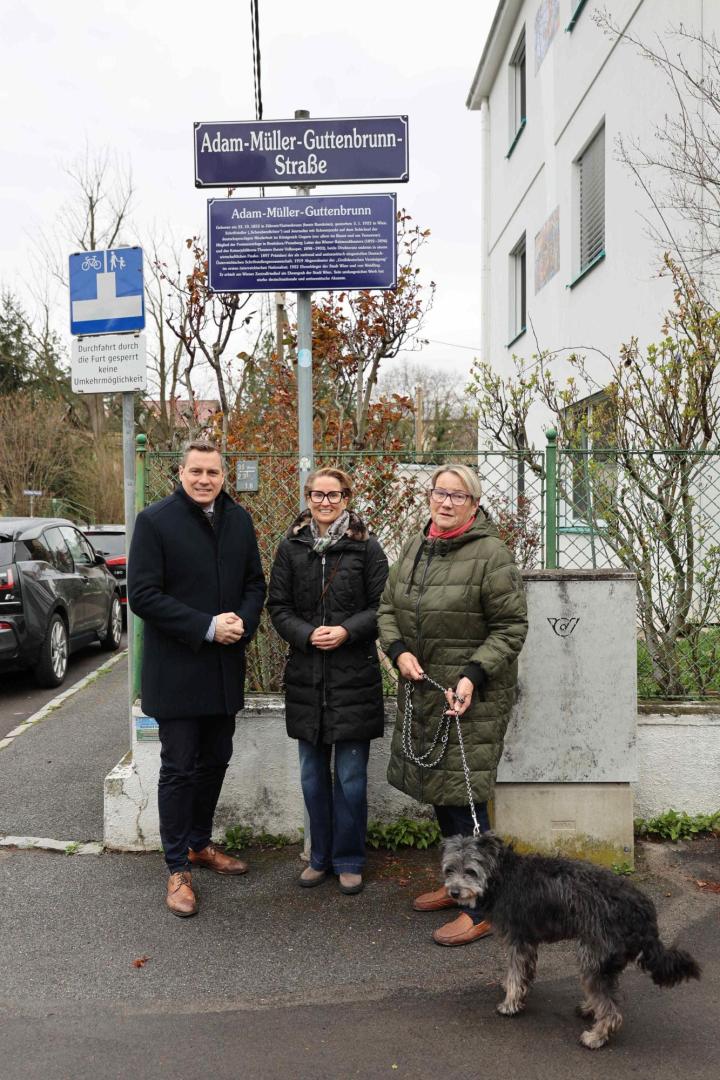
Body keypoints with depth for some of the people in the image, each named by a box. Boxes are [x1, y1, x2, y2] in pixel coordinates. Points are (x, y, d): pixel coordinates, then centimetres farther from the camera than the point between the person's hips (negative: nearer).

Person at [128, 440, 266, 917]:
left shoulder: (239, 519, 6)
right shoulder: (155, 520, -10)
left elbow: (256, 582, 10)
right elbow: (143, 594, -14)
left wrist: (243, 621, -11)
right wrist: (207, 627, -20)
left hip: (225, 667, 5)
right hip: (176, 669, -5)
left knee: (215, 761, 17)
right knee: (179, 769, 3)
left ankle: (200, 843, 36)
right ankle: (179, 868, 17)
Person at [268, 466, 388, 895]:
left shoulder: (366, 546, -2)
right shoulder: (292, 547, 5)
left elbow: (380, 606, -2)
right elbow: (278, 606, 5)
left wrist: (347, 631, -17)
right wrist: (307, 634, -12)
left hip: (354, 673, -3)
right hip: (306, 675, 3)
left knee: (351, 775, 5)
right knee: (313, 774, 13)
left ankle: (349, 860, 21)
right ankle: (321, 856, 29)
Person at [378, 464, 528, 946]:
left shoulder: (491, 554, -13)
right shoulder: (415, 549, 9)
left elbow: (511, 627, -12)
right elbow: (388, 607, 14)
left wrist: (473, 676, -21)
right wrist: (399, 650, -4)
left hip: (473, 695, -7)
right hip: (422, 689, 7)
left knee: (464, 796, -5)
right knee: (439, 790, 16)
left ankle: (480, 910, 10)